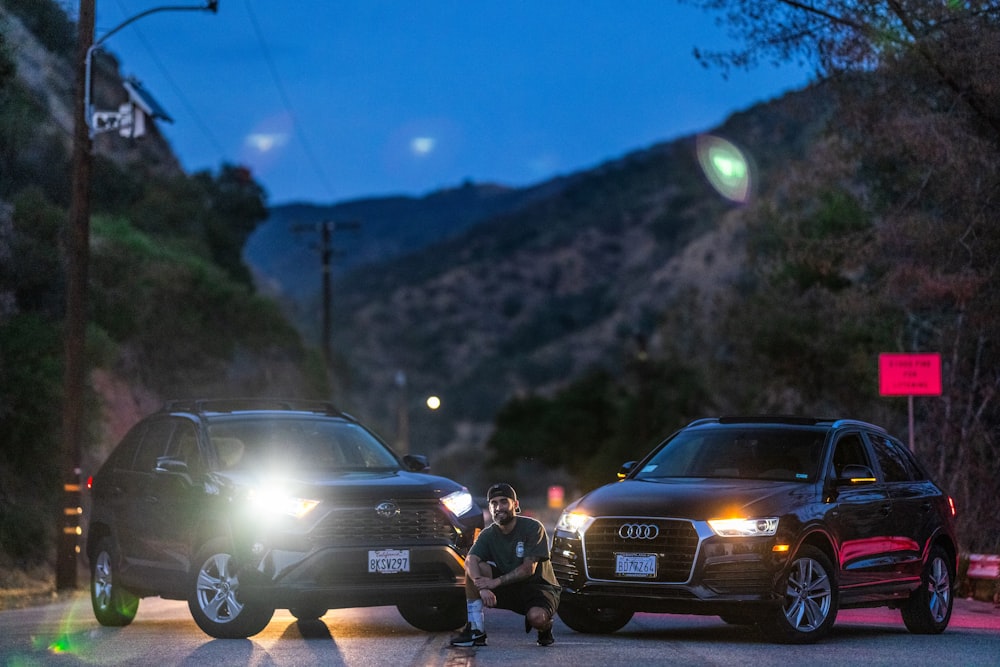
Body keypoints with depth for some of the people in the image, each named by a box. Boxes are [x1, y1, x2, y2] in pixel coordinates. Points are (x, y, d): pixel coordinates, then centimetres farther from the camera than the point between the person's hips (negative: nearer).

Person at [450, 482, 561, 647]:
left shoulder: (533, 527, -13)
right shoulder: (488, 535, 0)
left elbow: (528, 569, -20)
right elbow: (470, 560, -19)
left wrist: (495, 582, -28)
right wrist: (482, 587, -40)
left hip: (539, 586, -4)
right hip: (509, 589, 4)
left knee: (536, 617, -38)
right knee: (474, 569, -19)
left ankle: (545, 626, 2)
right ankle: (476, 630, -19)